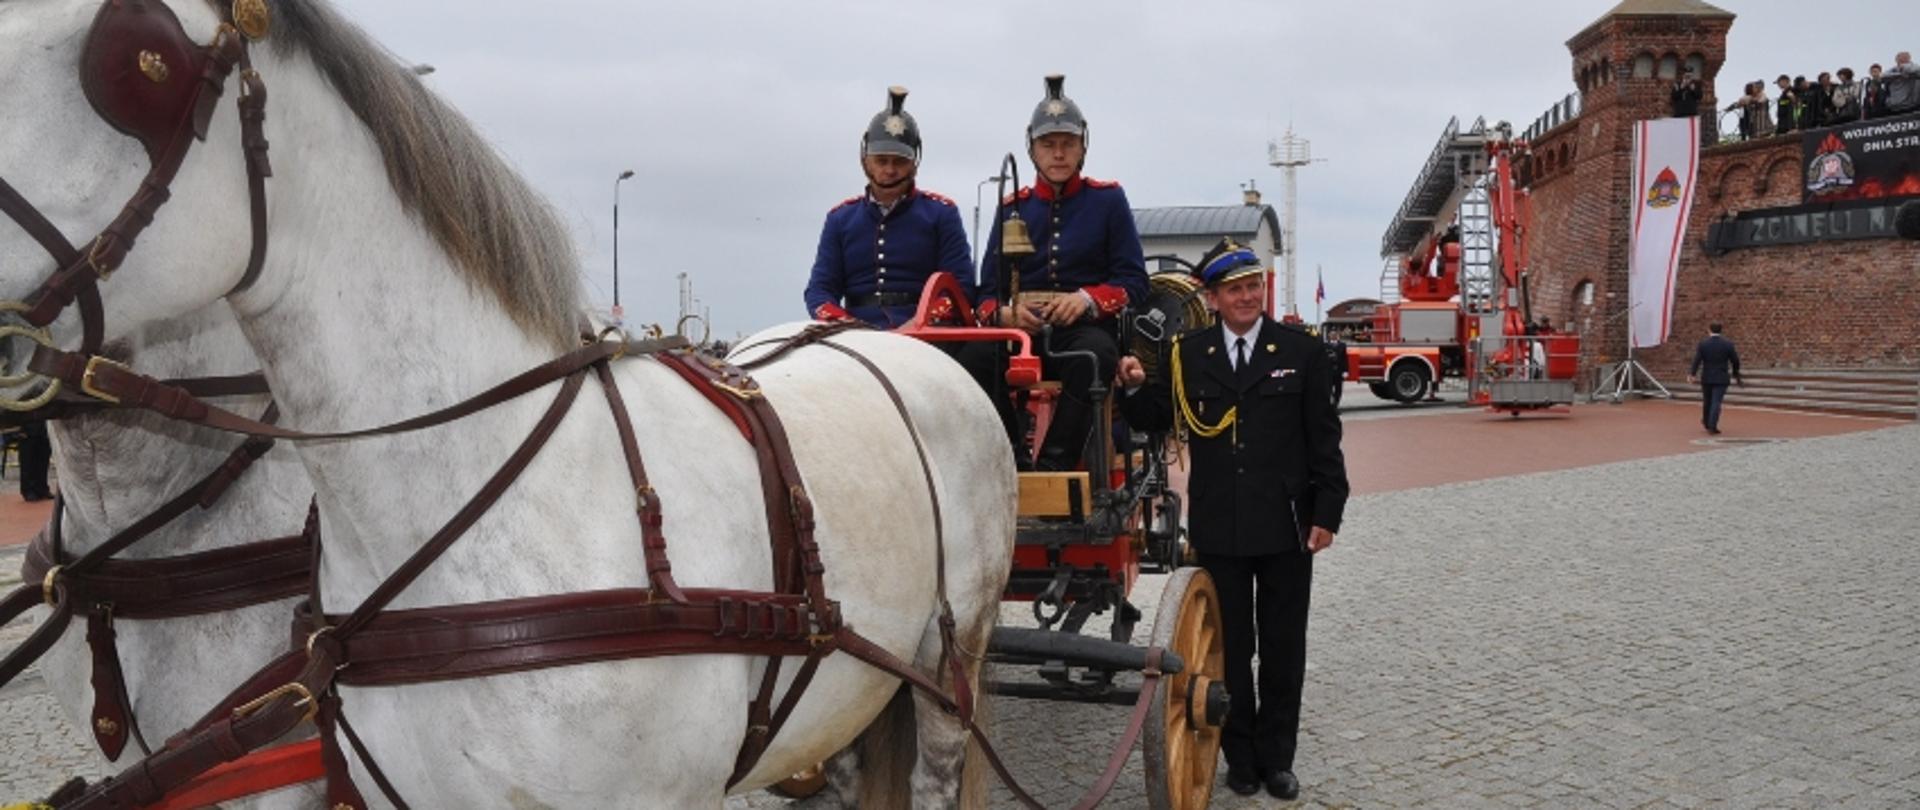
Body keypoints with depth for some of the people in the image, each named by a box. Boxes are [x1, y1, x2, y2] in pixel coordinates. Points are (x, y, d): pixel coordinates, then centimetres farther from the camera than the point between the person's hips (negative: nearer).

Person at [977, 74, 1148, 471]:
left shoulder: (1107, 200, 10)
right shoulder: (1012, 207, 15)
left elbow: (1133, 281, 4)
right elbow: (988, 289, 12)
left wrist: (1086, 299, -16)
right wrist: (1004, 311, -13)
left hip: (1086, 327, -2)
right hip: (1022, 329, 2)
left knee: (1094, 355, -38)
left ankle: (1055, 464, -34)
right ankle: (1011, 459, -22)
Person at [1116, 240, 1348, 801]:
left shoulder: (1301, 352, 0)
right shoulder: (1187, 355, 2)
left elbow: (1324, 439, 1)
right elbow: (1156, 420, 6)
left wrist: (1327, 514, -4)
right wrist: (1135, 389, -15)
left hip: (1286, 525, 0)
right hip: (1218, 529, 1)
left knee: (1283, 647, 10)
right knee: (1229, 647, 10)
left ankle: (1277, 756, 24)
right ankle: (1240, 756, 24)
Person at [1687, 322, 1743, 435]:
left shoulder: (1702, 344, -5)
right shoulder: (1728, 344, -4)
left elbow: (1696, 361, -13)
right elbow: (1735, 361, 0)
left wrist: (1692, 374, -14)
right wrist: (1736, 375, 14)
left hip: (1706, 378, 1)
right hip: (1721, 379, -1)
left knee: (1707, 401, 17)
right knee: (1716, 402, -3)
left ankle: (1706, 422, 33)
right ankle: (1712, 426, -9)